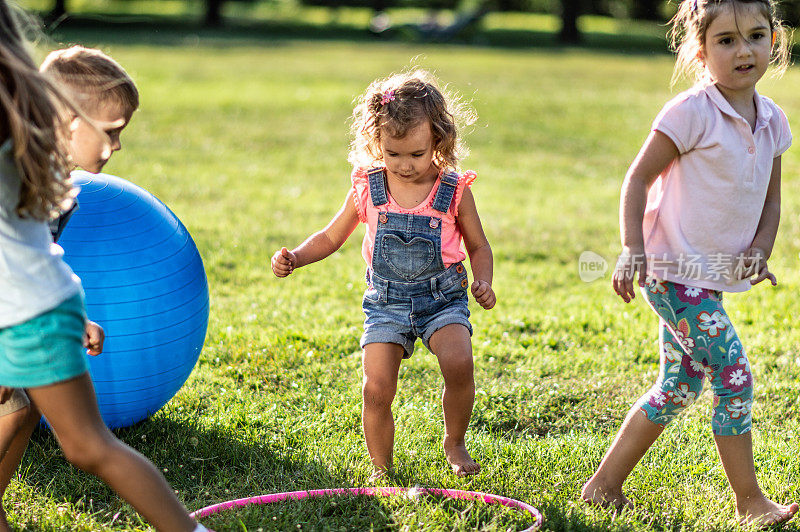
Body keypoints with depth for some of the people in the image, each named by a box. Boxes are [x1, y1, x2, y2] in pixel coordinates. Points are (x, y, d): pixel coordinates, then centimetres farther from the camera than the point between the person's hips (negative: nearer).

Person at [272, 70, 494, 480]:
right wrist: (294, 258, -5)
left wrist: (483, 283, -11)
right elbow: (332, 236, 12)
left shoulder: (454, 191, -5)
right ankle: (381, 469, 12)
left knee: (458, 362, -26)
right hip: (386, 302, 1)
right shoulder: (368, 189, -1)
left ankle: (454, 442, 2)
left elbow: (478, 247, 8)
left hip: (442, 298, -1)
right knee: (376, 389, -11)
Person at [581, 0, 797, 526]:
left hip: (711, 276, 9)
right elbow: (638, 178, -13)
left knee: (680, 386, 14)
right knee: (735, 378, -8)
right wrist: (632, 250, -19)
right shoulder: (691, 112, -16)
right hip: (674, 269, -9)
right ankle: (751, 502, 5)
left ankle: (605, 486, 23)